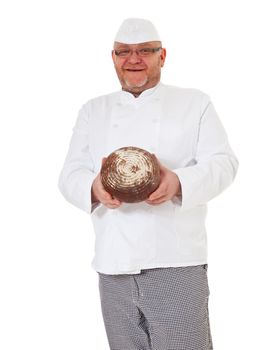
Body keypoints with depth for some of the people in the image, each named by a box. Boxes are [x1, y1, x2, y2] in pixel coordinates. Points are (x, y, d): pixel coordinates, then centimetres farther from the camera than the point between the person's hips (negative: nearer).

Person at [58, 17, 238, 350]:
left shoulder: (195, 103, 10)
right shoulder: (93, 110, 16)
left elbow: (222, 162, 0)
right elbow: (70, 173, 9)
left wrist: (179, 182, -23)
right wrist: (94, 188, -17)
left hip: (176, 261, -3)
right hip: (113, 265, 3)